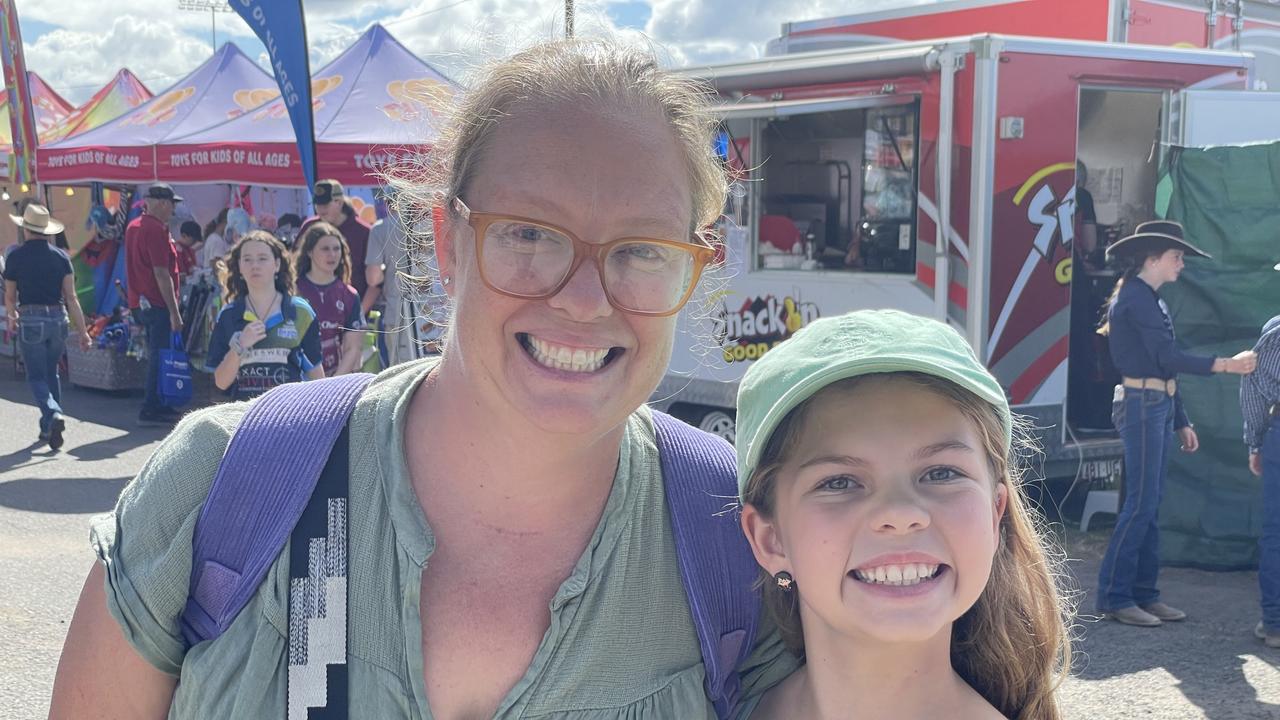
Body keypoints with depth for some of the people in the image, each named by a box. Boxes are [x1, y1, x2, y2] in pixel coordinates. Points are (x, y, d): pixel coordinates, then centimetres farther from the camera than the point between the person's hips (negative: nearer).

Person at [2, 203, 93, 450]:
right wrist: (82, 330, 1)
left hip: (30, 320, -3)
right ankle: (48, 429, 22)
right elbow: (71, 297, -1)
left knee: (36, 377, 1)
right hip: (58, 319, 3)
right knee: (51, 373, 17)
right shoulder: (60, 256, 2)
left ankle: (54, 414, -25)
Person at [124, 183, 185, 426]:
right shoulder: (155, 230, -15)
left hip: (140, 302, 10)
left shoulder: (133, 226, 15)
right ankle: (151, 410, -3)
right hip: (157, 304, -10)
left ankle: (158, 407, 22)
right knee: (160, 357, -5)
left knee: (156, 355, 16)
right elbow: (161, 273, -20)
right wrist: (174, 311, -20)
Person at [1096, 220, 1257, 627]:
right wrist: (1227, 365, -18)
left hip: (1160, 406, 10)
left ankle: (1144, 593, 13)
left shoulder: (1151, 301, 20)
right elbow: (1168, 357, -18)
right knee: (1141, 502, -9)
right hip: (1141, 405, -10)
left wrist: (1181, 422, 20)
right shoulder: (1135, 297, -10)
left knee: (1150, 502, 9)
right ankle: (1114, 597, -5)